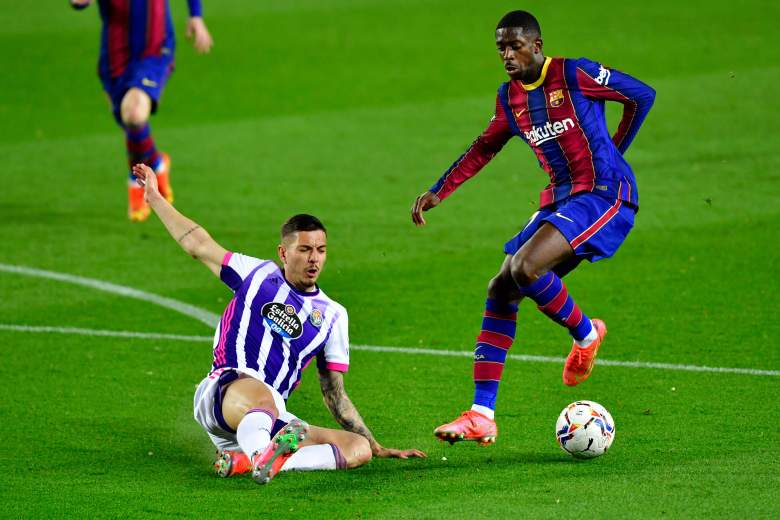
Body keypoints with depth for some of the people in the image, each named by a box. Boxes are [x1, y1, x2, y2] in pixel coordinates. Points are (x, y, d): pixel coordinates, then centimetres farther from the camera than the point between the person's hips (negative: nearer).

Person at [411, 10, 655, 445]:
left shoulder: (575, 75, -9)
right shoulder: (510, 97, 11)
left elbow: (643, 95, 1)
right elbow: (484, 148, 26)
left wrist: (612, 153, 9)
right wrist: (439, 192, 18)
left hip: (605, 194, -8)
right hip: (560, 200, 8)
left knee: (525, 268, -27)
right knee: (500, 291, -1)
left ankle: (586, 333, 2)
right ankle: (481, 417, -1)